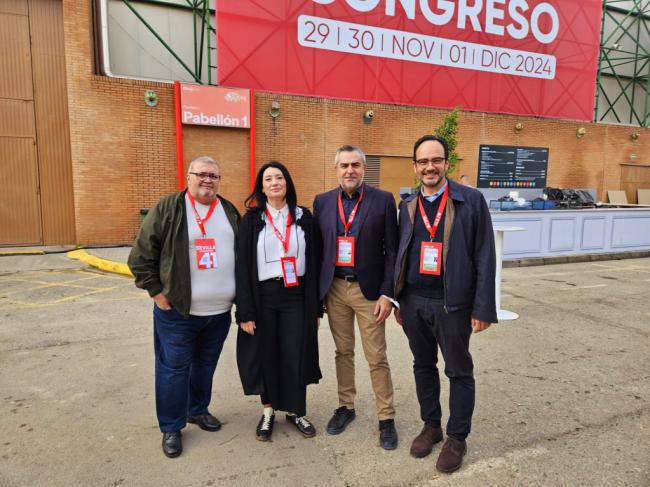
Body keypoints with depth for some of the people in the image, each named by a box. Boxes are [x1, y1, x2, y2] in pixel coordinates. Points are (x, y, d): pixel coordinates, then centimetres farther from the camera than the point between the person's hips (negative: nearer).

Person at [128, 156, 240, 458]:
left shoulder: (230, 211, 8)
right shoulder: (167, 209, -6)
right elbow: (141, 256, -5)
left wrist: (238, 294, 10)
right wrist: (156, 292, -8)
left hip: (220, 310, 5)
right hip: (177, 311, -4)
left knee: (206, 364, 18)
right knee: (173, 368, 5)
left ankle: (198, 409, 39)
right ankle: (171, 427, 22)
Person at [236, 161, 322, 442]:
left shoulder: (303, 217, 4)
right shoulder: (251, 220, 1)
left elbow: (312, 262, 4)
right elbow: (243, 266, -2)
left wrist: (315, 307, 2)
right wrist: (245, 311, -8)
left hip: (296, 296, 1)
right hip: (263, 297, 0)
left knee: (296, 354, 5)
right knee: (266, 354, 9)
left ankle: (296, 410, 26)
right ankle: (269, 411, 29)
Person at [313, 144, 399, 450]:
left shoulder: (383, 200, -4)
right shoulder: (322, 202, 5)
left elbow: (391, 250, -4)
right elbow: (318, 249, 7)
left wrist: (387, 293, -9)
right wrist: (317, 291, 4)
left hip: (368, 290, -3)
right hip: (334, 288, 3)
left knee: (377, 357, 5)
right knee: (343, 352, 16)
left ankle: (386, 417, 22)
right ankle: (346, 406, 34)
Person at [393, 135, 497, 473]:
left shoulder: (471, 200, -5)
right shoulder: (407, 205, 8)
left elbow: (484, 257, -7)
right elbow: (400, 255, 11)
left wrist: (482, 308, -10)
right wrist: (396, 299, 10)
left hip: (452, 303, -4)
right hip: (413, 301, 4)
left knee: (459, 371, 10)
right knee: (423, 366, 17)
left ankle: (457, 438, 29)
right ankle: (430, 426, 36)